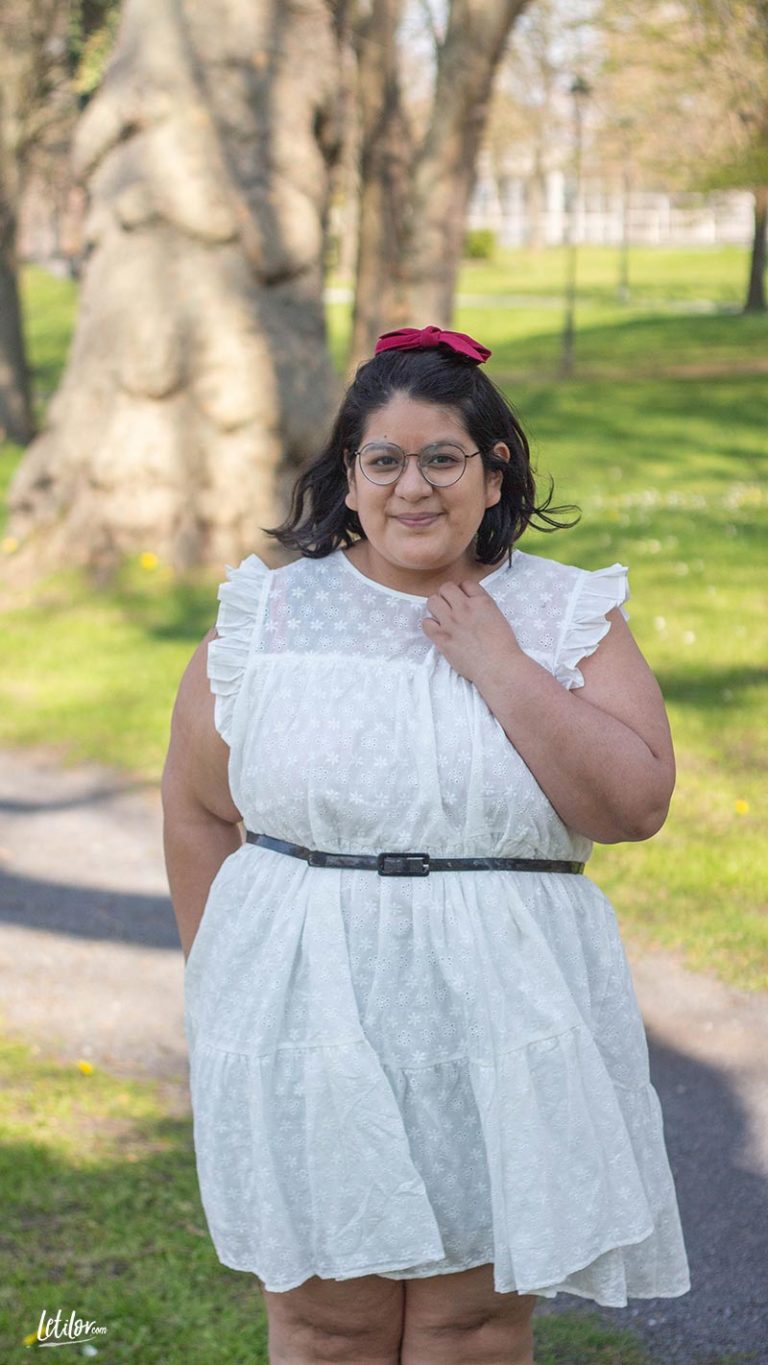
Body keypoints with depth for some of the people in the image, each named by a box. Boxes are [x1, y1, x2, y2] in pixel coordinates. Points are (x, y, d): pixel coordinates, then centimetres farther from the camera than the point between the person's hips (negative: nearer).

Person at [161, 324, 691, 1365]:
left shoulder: (568, 615, 1)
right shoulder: (266, 615, 3)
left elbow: (636, 805, -10)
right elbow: (198, 816, 7)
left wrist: (500, 669, -14)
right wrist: (231, 996, 4)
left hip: (501, 1018, 0)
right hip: (306, 1019, 0)